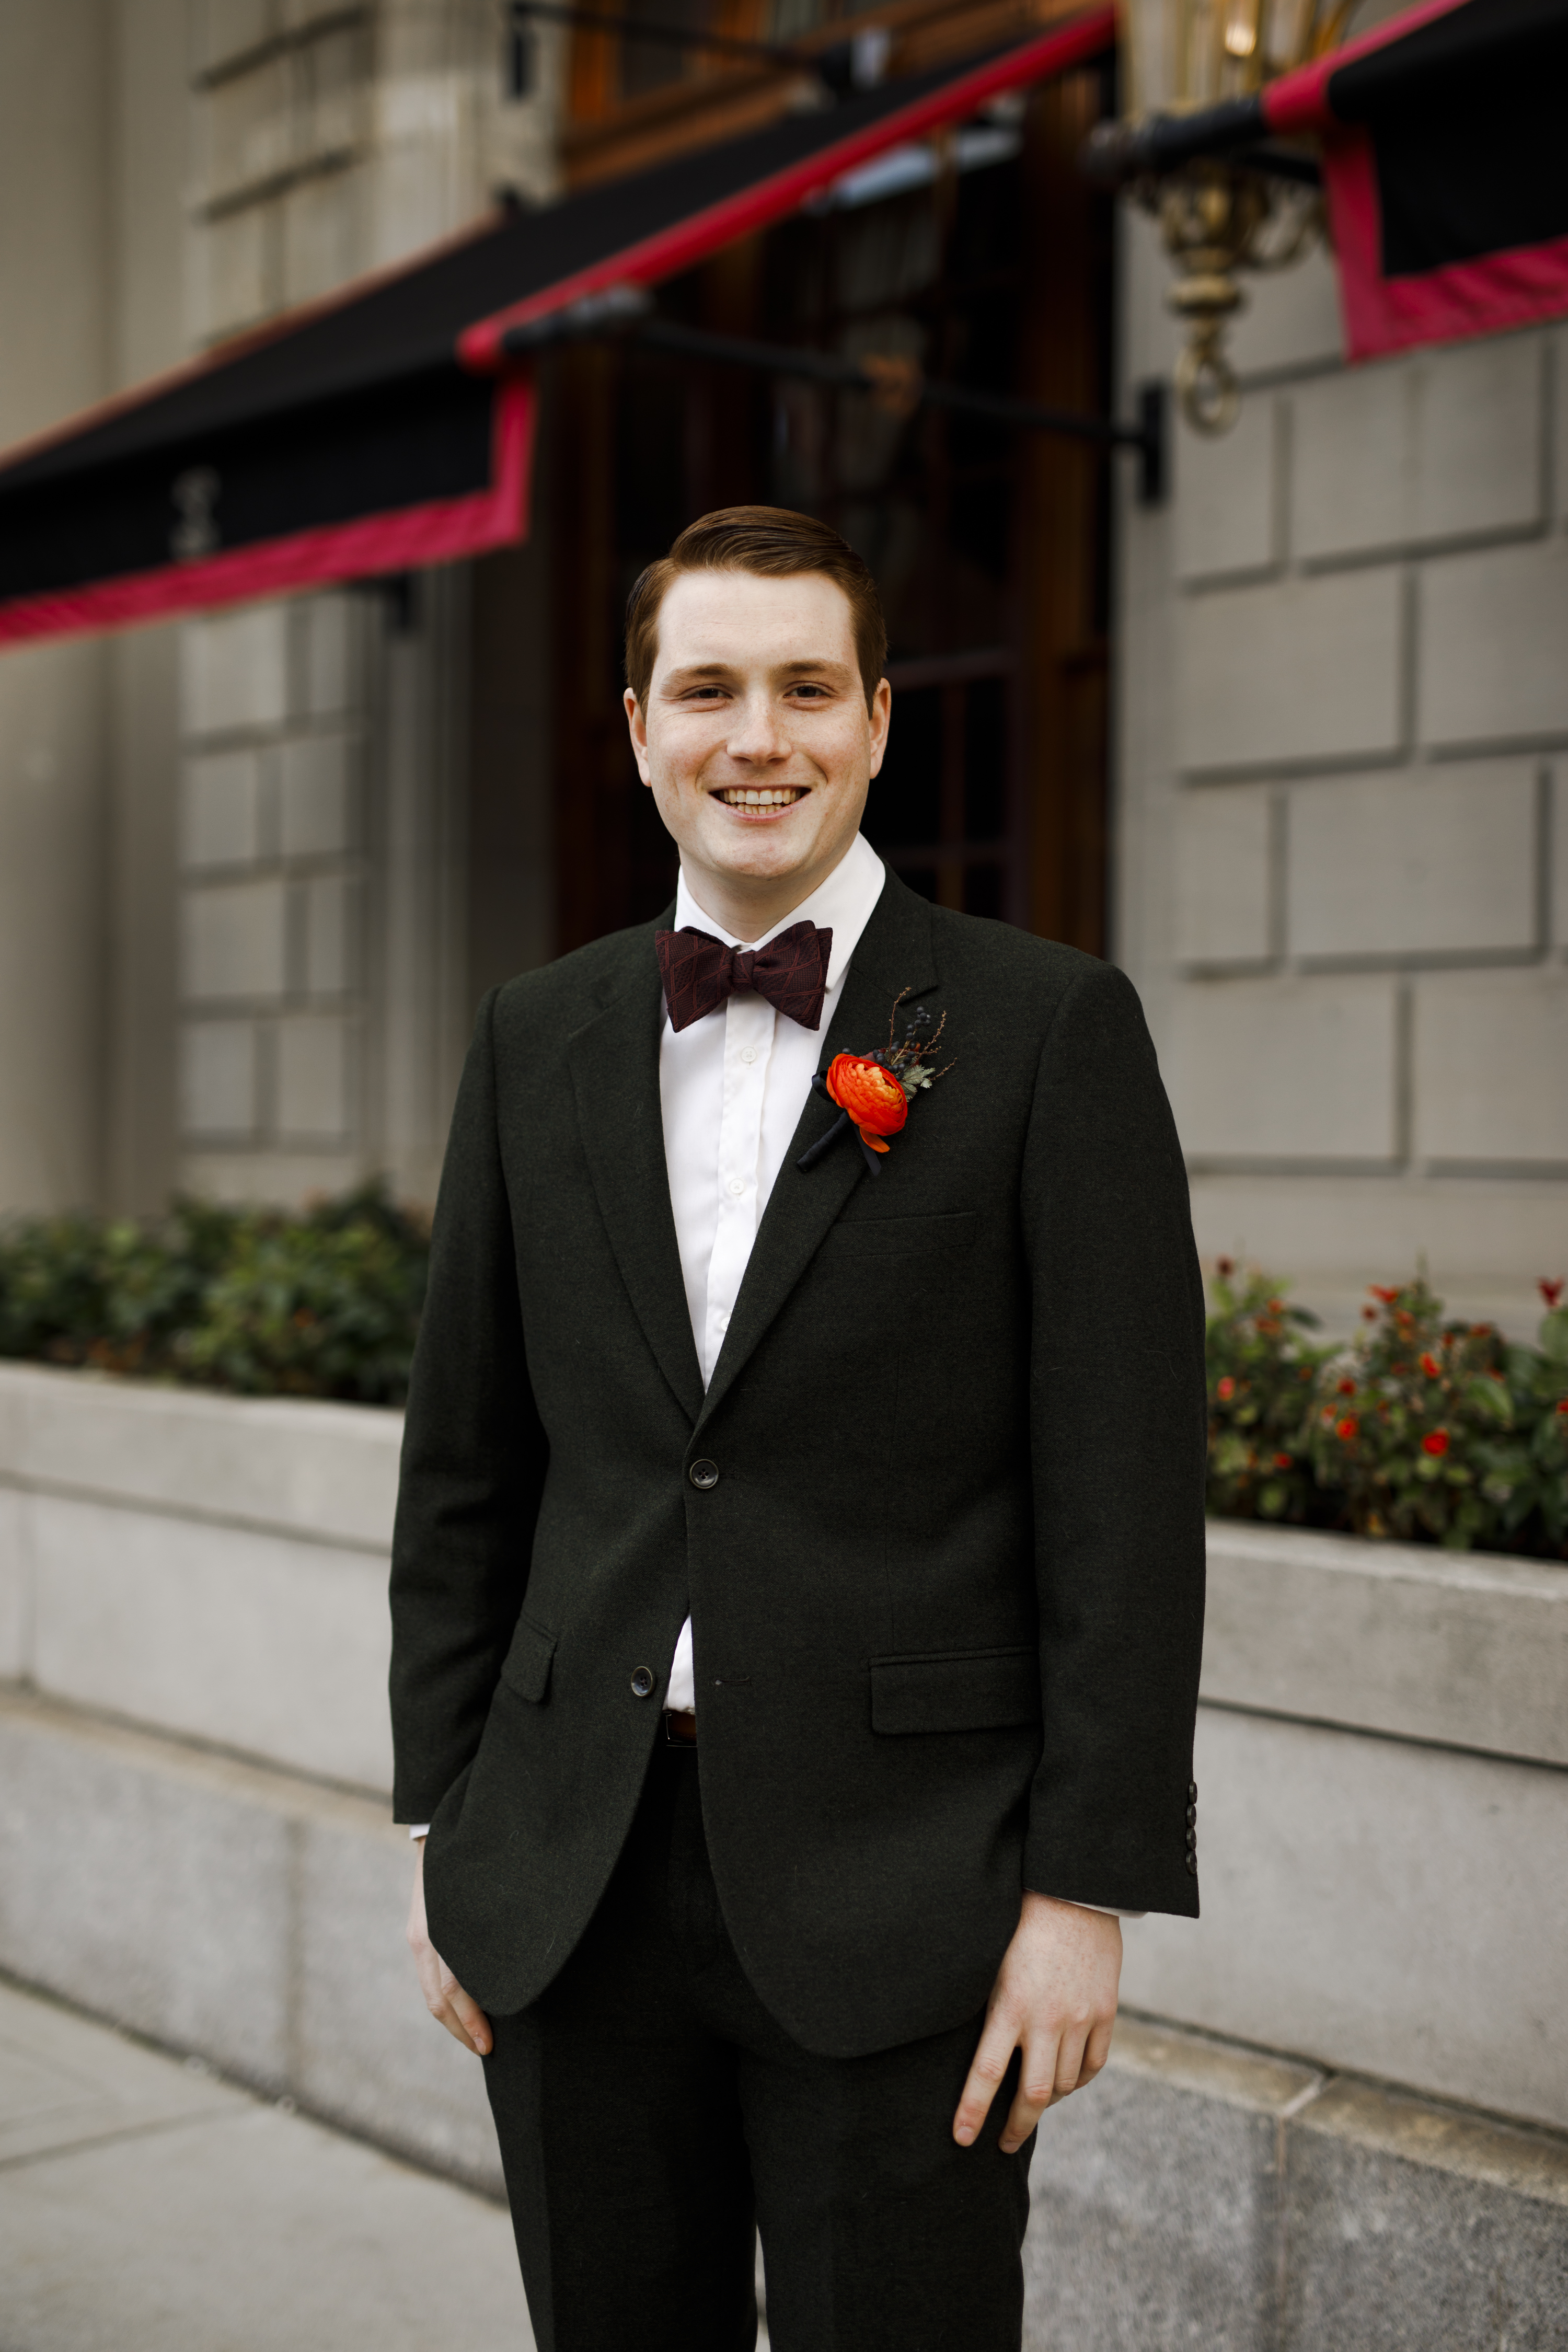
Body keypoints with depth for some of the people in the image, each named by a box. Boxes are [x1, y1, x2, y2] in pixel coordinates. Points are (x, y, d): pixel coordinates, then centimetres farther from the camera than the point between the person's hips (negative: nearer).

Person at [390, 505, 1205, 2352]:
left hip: (900, 1895, -3)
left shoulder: (1050, 1031, -4)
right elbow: (466, 1464, 12)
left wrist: (1086, 1889, -10)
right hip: (571, 1889, 4)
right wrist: (445, 1820, 9)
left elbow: (1124, 1501, -7)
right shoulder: (536, 1039, 8)